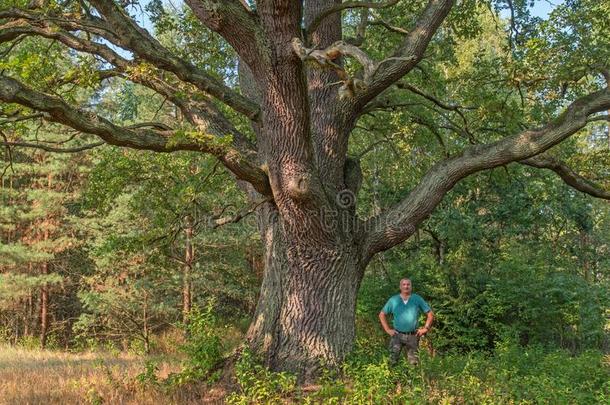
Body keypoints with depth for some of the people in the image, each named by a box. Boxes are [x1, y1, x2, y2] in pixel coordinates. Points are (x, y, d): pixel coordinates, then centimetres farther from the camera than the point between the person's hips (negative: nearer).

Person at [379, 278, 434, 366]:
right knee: (393, 361, -5)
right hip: (397, 335, 0)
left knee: (414, 363, 5)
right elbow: (382, 314, 12)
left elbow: (430, 314, 9)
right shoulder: (393, 300, 5)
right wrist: (387, 329, 3)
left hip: (413, 336, 0)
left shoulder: (418, 299, 4)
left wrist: (425, 328, 1)